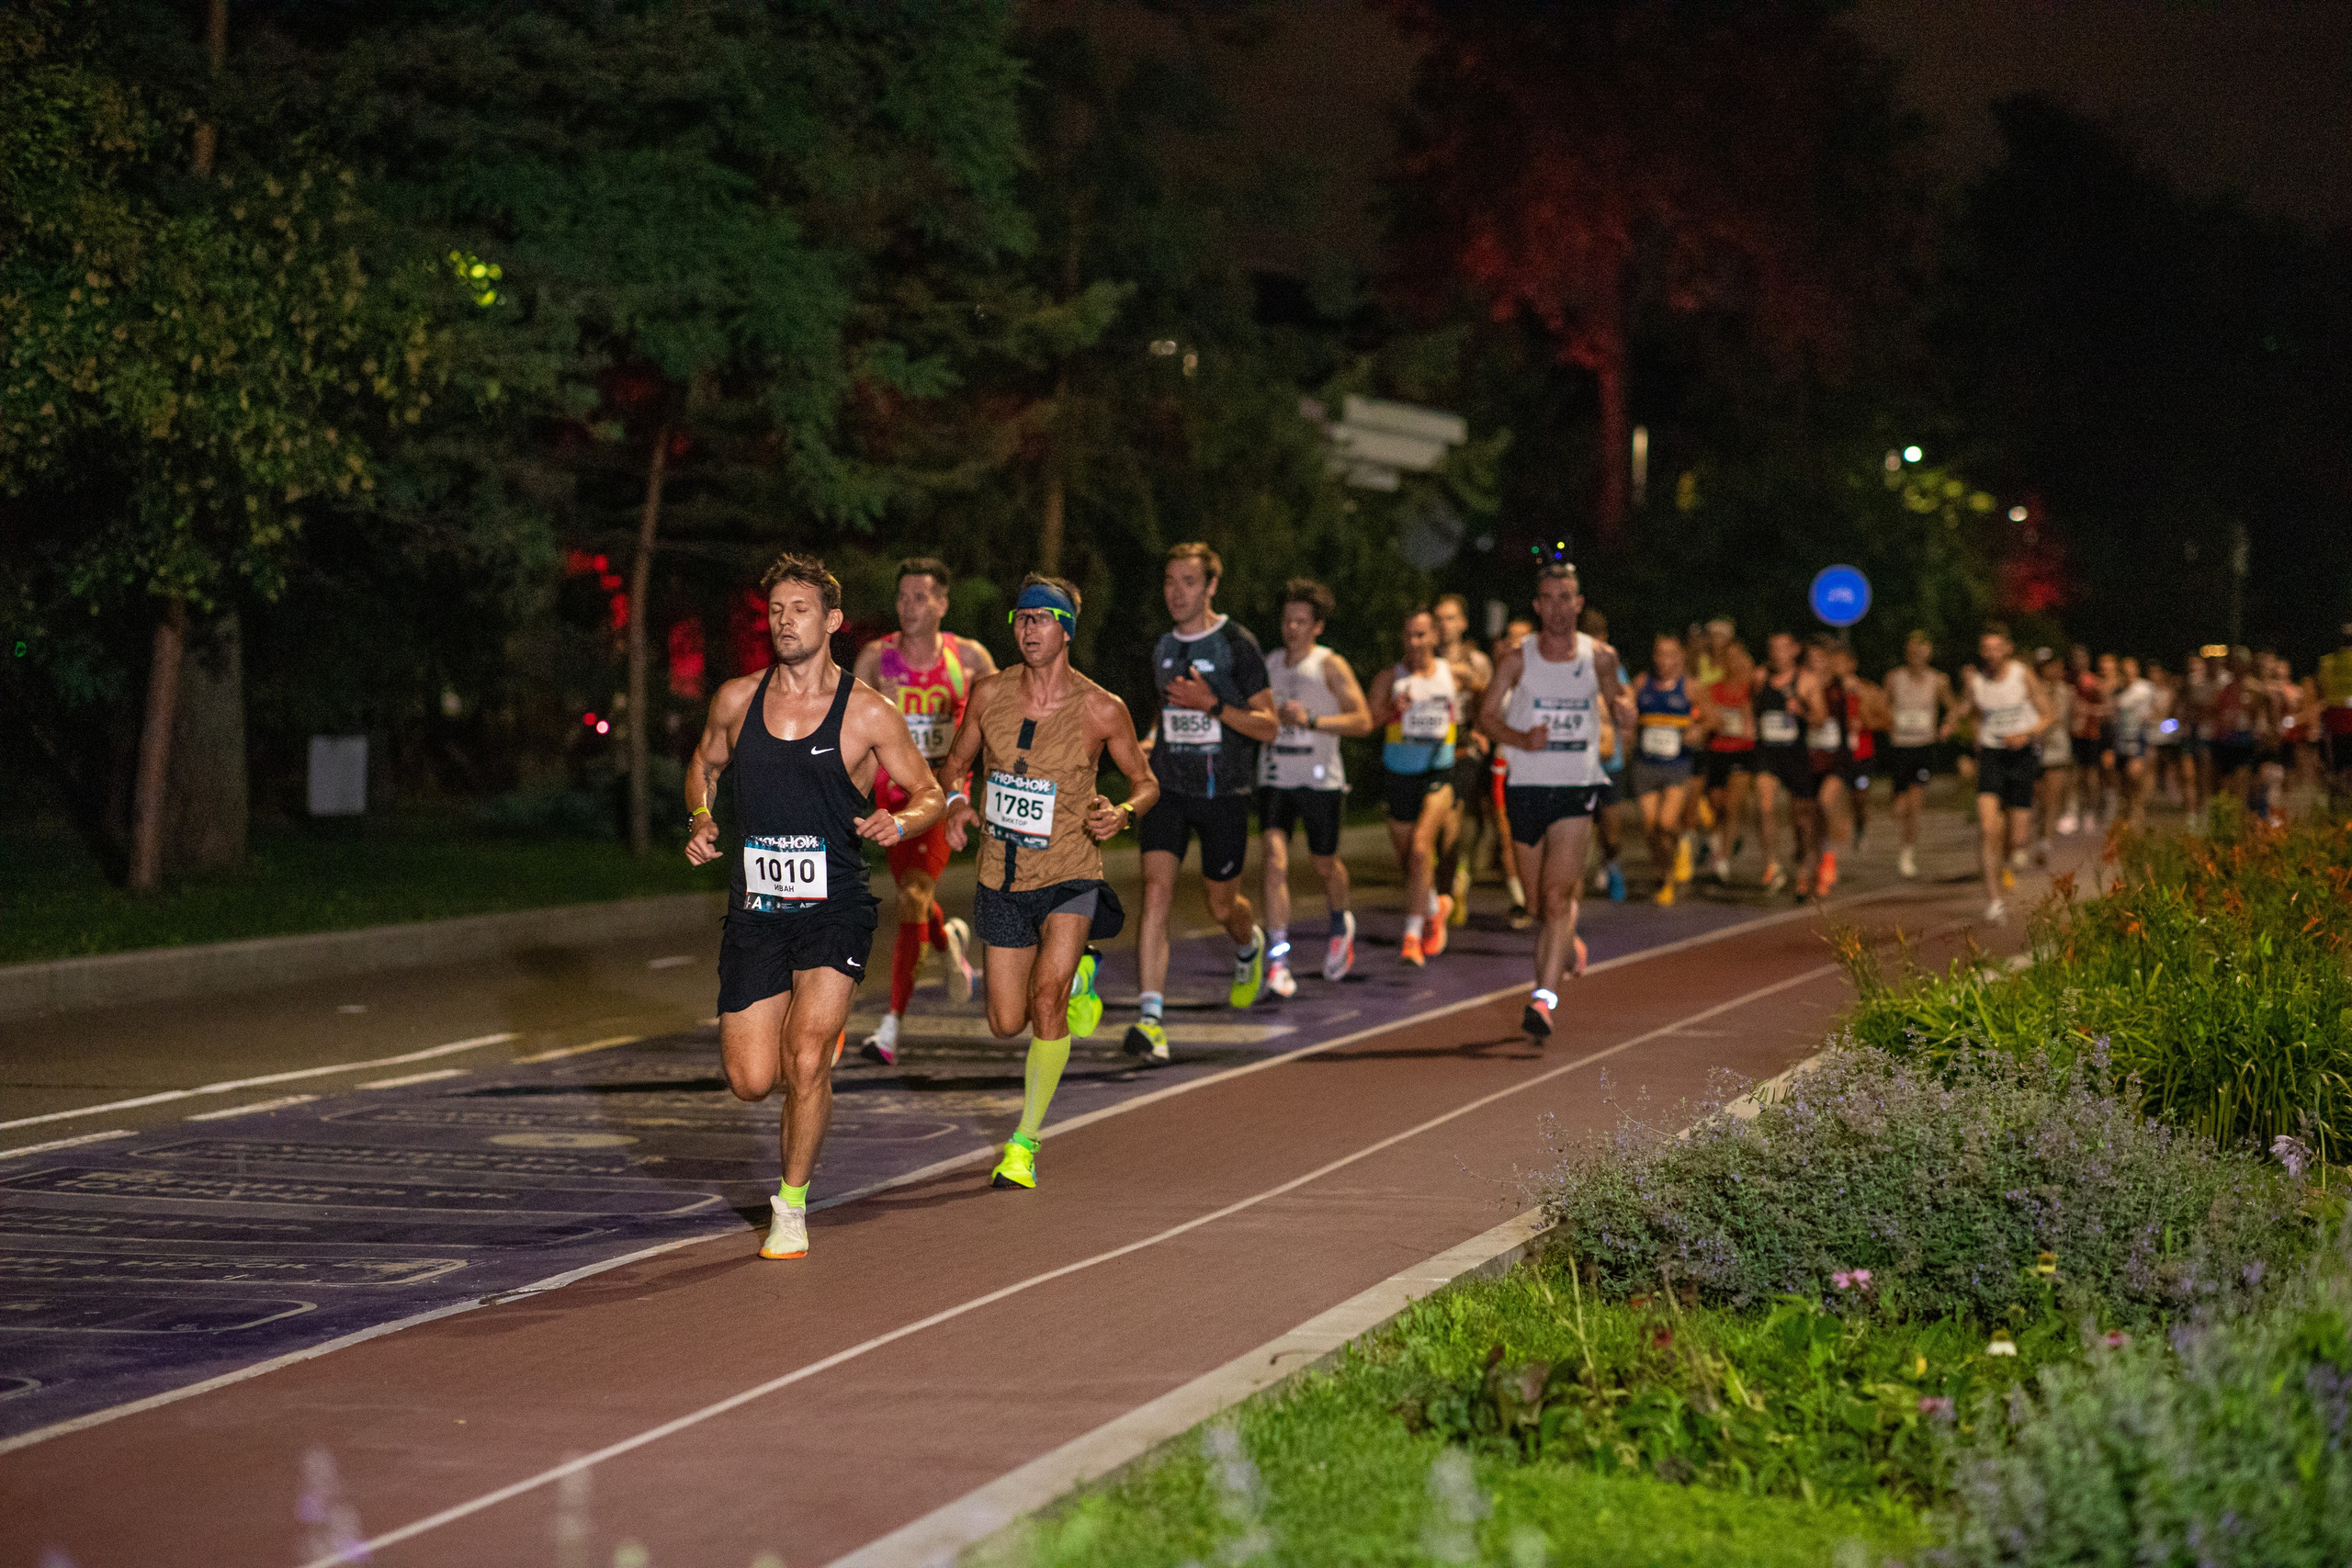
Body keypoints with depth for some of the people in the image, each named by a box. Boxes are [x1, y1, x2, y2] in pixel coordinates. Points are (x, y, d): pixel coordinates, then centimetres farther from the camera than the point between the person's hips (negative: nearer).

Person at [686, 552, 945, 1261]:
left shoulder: (867, 712, -5)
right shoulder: (737, 699, 3)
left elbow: (929, 794, 3)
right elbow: (705, 764, 21)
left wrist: (900, 823, -19)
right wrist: (701, 820, 2)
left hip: (834, 909, -3)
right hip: (755, 909, 3)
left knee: (805, 1060, -18)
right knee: (751, 1081, 0)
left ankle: (792, 1205, 3)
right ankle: (819, 1031, 37)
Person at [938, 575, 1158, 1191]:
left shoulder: (1102, 710, -10)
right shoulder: (989, 694, -3)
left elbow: (1145, 781, 4)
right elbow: (957, 760, 13)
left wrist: (1122, 813, -18)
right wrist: (956, 803, -9)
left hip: (1069, 878, -4)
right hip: (1002, 880, 4)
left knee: (1047, 998, -24)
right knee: (1006, 1023, 9)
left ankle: (1025, 1142, -12)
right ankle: (1079, 972, 43)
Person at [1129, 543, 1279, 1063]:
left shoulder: (1237, 645, -7)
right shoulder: (1164, 648, 9)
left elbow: (1268, 726, -8)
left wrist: (1212, 706, -20)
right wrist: (1151, 741, 11)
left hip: (1223, 791, -3)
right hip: (1168, 788, 3)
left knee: (1222, 906, 10)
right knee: (1156, 891, -16)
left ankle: (1248, 946, 50)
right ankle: (1152, 1020, -22)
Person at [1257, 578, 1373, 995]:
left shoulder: (1330, 667, -4)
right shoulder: (1268, 664, 8)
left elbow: (1363, 721, -9)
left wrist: (1311, 720, -19)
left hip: (1320, 779, -2)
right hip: (1275, 778, 2)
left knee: (1324, 862, 12)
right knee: (1276, 859, -15)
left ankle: (1341, 925, 45)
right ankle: (1278, 959, -18)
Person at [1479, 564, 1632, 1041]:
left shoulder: (1600, 657, 3)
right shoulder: (1517, 659, 0)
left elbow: (1616, 698, 19)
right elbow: (1486, 715, 2)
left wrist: (1624, 710, -5)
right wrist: (1523, 740, -17)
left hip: (1577, 788, -1)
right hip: (1527, 787, 1)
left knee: (1558, 895, -16)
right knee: (1543, 902, 10)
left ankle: (1544, 997, -21)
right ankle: (1567, 945, 43)